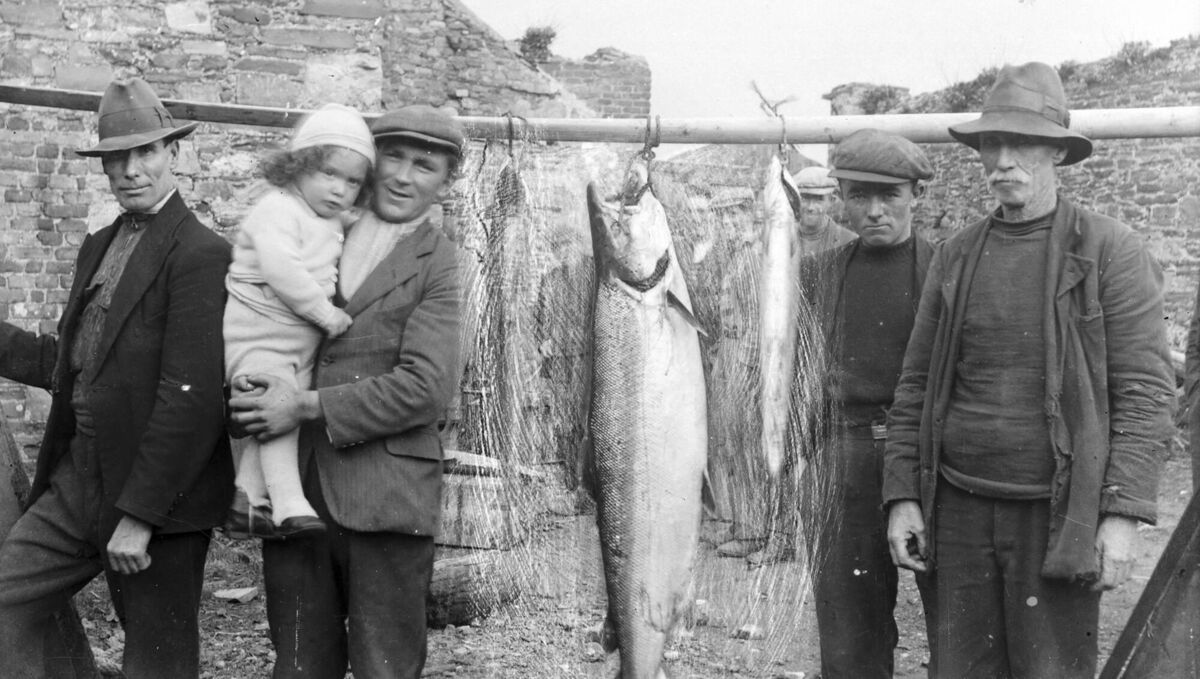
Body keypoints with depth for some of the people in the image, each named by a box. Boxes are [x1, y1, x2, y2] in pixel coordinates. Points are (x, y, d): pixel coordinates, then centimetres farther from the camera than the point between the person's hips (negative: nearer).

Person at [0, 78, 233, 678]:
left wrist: (138, 516, -19)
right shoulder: (98, 247, 14)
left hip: (158, 495, -7)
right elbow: (68, 363, 17)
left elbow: (190, 398, -20)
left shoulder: (201, 256, -15)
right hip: (75, 483, 8)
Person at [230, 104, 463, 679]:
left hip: (385, 498, -4)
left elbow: (425, 387, -13)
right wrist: (249, 394, -1)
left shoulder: (438, 267, -2)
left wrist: (307, 406, -15)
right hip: (293, 493, 4)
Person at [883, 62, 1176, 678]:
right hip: (959, 509, 4)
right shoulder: (955, 256, 10)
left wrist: (1123, 514, -13)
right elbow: (915, 386, 11)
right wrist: (902, 497, 4)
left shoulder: (1111, 251, -2)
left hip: (1058, 513, -4)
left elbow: (1145, 389, -7)